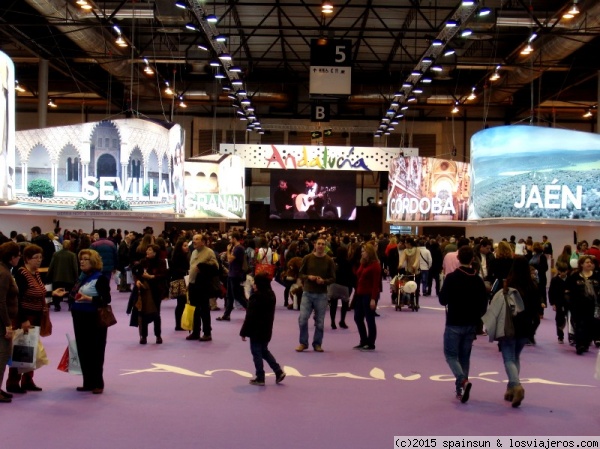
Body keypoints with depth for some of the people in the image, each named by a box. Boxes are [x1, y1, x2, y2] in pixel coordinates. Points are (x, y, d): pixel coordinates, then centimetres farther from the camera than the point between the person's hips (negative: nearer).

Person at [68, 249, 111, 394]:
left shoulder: (100, 278, -10)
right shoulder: (81, 278, 14)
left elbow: (106, 299, -18)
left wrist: (89, 299, -26)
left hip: (94, 319, -8)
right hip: (80, 318, 8)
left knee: (95, 352, -3)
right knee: (83, 351, 10)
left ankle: (98, 384, 5)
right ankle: (88, 382, 18)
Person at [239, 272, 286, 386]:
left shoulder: (256, 297, -20)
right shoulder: (271, 295, 5)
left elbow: (250, 316, -19)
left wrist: (243, 332, -12)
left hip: (256, 331, -8)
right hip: (267, 330, 8)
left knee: (257, 353, 2)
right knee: (264, 351, 21)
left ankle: (260, 378, 7)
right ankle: (278, 371, 17)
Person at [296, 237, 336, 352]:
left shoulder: (329, 261, -1)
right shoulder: (307, 258, 0)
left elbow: (333, 278, 1)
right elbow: (300, 274, 4)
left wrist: (324, 281, -18)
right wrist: (308, 277, -15)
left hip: (321, 294, 0)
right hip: (307, 293, 0)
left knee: (319, 321, 5)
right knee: (302, 319, -5)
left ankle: (317, 344, 19)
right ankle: (303, 343, 10)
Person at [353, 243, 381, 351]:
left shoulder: (375, 265, -10)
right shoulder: (362, 264, 14)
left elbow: (376, 283, -15)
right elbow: (359, 279, 13)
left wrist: (373, 299, -20)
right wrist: (356, 293, 6)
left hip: (369, 295, -9)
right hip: (360, 294, 9)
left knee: (370, 319, -1)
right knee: (358, 318, 11)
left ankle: (371, 344, 8)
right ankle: (363, 341, 22)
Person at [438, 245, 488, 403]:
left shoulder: (451, 277, -14)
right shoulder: (478, 280, 1)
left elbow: (443, 300, -10)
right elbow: (483, 304, 4)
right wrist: (476, 319, 15)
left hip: (454, 324, -5)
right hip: (471, 324, 5)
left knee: (451, 355, 4)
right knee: (464, 356, 14)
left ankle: (463, 381, -19)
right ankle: (460, 389, 16)